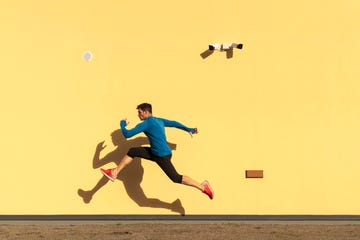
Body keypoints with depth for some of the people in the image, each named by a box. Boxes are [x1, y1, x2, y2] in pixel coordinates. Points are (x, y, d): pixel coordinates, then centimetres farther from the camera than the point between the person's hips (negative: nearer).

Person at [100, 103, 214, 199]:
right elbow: (174, 123, 20)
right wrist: (189, 129, 32)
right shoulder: (159, 120, 9)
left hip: (163, 156, -10)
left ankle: (203, 186, 2)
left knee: (176, 178, -6)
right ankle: (114, 173, 14)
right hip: (154, 153, 10)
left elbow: (127, 134, -15)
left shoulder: (146, 124, -17)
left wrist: (122, 124, 5)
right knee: (132, 152, 8)